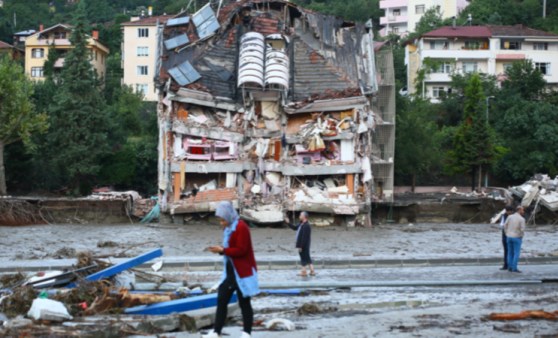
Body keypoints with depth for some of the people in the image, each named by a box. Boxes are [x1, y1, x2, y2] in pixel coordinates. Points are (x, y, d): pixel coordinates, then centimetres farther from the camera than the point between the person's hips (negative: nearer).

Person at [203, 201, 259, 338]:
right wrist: (220, 250, -1)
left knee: (244, 302, 0)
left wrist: (222, 250, -22)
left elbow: (241, 250, -23)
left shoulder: (241, 227, -18)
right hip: (230, 271, 9)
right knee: (221, 300, 7)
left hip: (243, 271, -9)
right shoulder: (228, 228, 12)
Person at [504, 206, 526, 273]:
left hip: (509, 237, 5)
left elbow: (505, 226, -1)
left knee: (510, 253, 12)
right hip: (517, 238, -5)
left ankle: (510, 267, 11)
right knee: (516, 253, -1)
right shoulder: (522, 219, -15)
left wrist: (507, 234, 11)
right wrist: (521, 237, 0)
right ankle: (514, 268, -6)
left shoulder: (510, 216, -2)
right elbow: (522, 229, -19)